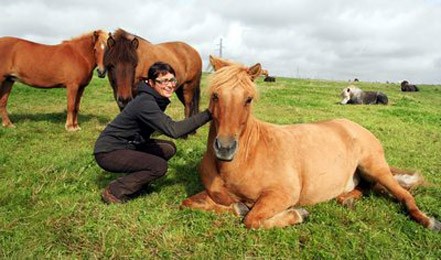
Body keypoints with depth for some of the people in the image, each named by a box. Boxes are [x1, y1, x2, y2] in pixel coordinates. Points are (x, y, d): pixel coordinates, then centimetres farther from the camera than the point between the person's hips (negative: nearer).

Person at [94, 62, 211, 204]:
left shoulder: (158, 99, 1)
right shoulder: (145, 103, -27)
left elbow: (166, 125, 13)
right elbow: (172, 130, -36)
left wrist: (187, 128, -5)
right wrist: (207, 114, -37)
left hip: (129, 145, 9)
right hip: (108, 153, -9)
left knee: (168, 148, 3)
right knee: (159, 166, -20)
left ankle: (135, 179, 10)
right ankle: (114, 192, -7)